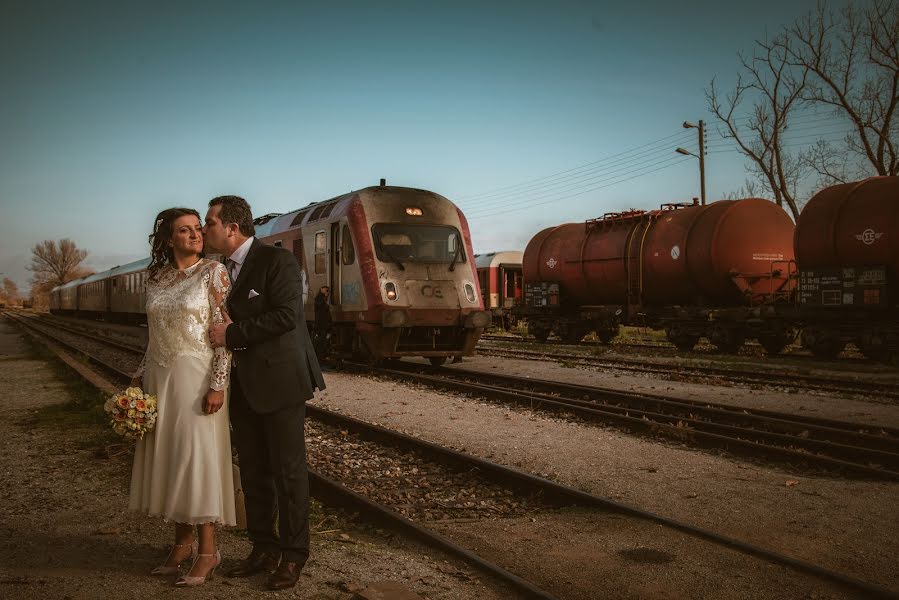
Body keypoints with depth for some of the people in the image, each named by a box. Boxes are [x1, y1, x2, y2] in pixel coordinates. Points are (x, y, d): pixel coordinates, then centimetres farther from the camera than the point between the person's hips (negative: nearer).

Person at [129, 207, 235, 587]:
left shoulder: (213, 272, -6)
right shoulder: (156, 279, 9)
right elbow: (155, 335, 15)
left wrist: (217, 384, -17)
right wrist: (140, 376, 11)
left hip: (196, 377, -5)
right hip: (160, 378, 6)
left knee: (198, 457, -3)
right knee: (167, 457, 9)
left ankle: (207, 552, 7)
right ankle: (182, 544, 22)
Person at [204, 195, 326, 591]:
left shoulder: (277, 261, -11)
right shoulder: (221, 269, 13)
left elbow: (286, 314, -20)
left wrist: (232, 334, -18)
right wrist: (220, 331, -4)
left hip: (279, 381, -7)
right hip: (243, 386, 7)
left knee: (287, 470, 1)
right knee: (253, 472, 12)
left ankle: (293, 555, 12)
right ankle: (263, 549, 24)